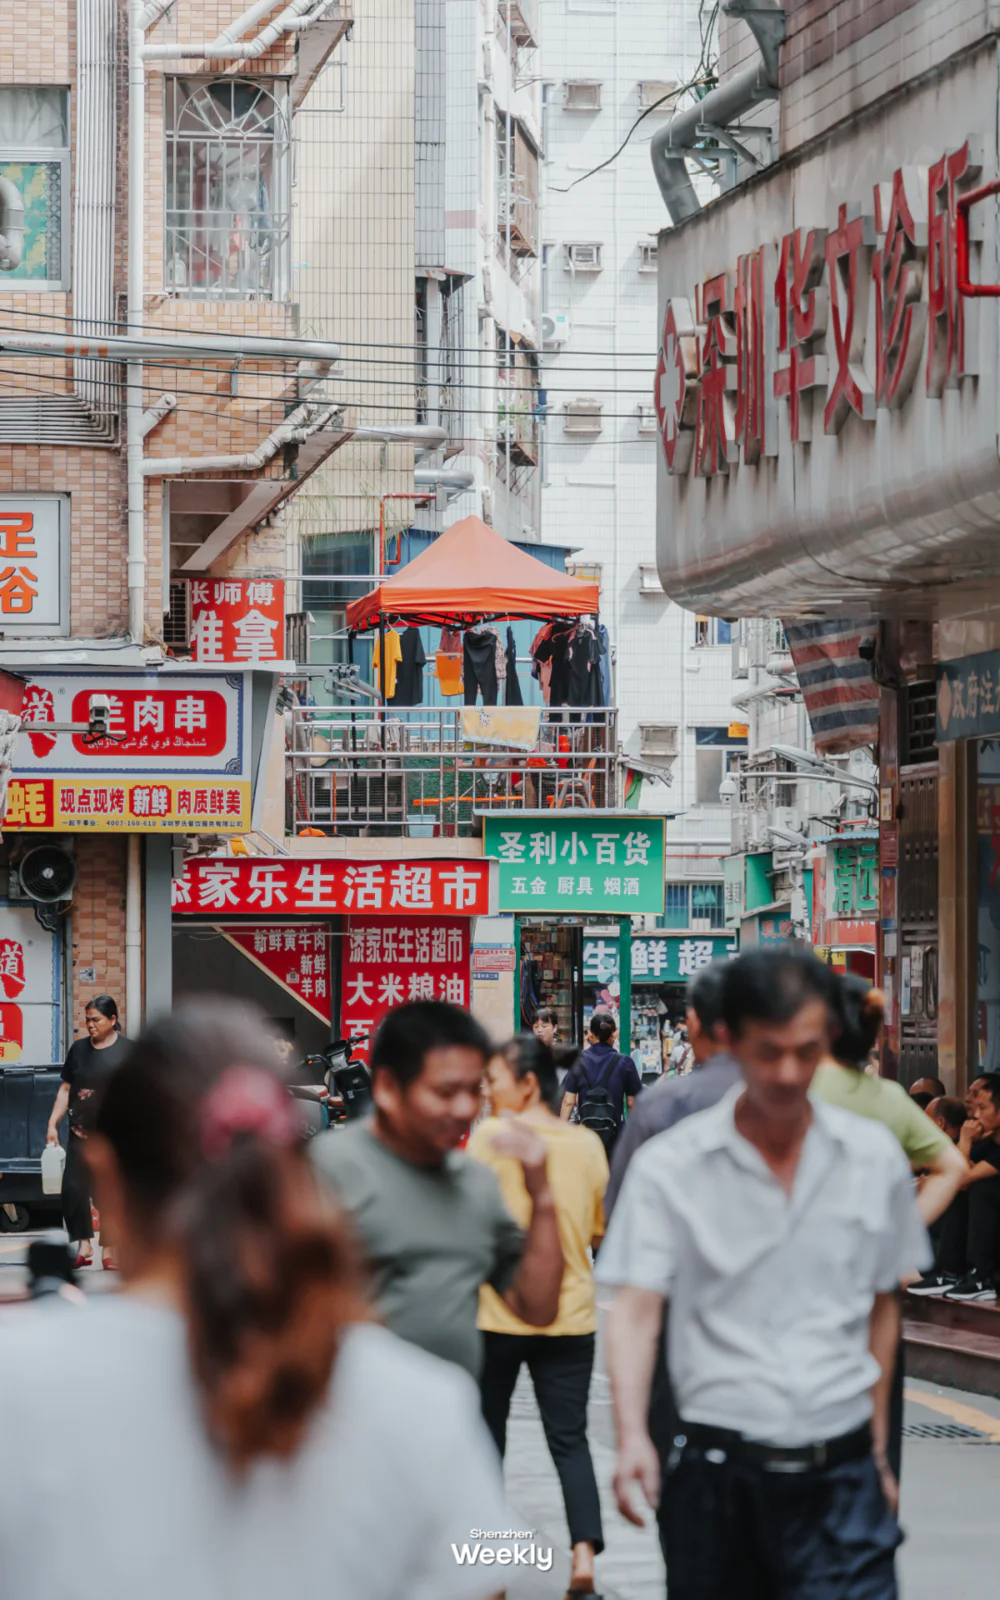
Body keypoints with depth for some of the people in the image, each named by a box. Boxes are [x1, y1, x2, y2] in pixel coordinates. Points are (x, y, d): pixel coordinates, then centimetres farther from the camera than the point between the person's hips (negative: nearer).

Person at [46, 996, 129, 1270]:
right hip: (81, 1133, 3)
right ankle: (84, 1245, 3)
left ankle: (108, 1250, 7)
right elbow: (66, 1089, 15)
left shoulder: (126, 1050, -1)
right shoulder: (78, 1048, 11)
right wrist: (52, 1124, 8)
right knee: (73, 1188, -7)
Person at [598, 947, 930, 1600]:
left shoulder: (875, 1158, 6)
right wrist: (632, 1436, -24)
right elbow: (636, 1310, -8)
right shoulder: (670, 1166, -2)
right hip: (718, 1468, -1)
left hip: (840, 1477, 1)